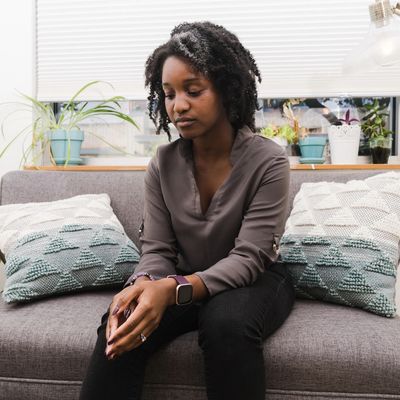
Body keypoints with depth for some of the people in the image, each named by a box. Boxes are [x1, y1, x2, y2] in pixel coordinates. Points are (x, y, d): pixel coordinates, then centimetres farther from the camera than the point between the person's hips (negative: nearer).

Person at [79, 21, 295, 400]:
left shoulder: (268, 161, -17)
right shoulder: (162, 165, -5)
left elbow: (247, 258, -22)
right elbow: (157, 250, -6)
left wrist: (173, 289, -39)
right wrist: (141, 285, -31)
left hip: (255, 281, -2)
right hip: (185, 284, 3)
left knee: (226, 323, -35)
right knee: (122, 325, -25)